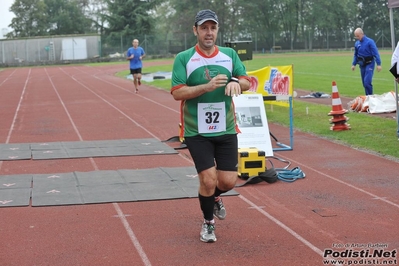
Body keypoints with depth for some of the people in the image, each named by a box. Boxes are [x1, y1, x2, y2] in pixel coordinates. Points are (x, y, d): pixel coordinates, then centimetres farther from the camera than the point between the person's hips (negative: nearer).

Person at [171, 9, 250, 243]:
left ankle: (214, 197, 39)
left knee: (228, 181, 2)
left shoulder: (230, 54, 4)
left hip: (226, 130, 3)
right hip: (197, 132, -3)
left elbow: (247, 81, -1)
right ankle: (208, 222, 21)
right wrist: (208, 86, -26)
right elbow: (177, 92, -14)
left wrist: (236, 82, -24)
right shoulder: (183, 58, -6)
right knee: (208, 180, -7)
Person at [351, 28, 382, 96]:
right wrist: (354, 64, 13)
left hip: (369, 64, -6)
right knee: (364, 83, 9)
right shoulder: (357, 43, 6)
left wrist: (378, 64, -17)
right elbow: (355, 55, 18)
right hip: (362, 65, 6)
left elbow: (376, 53, -13)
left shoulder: (370, 42, -12)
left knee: (367, 82, -17)